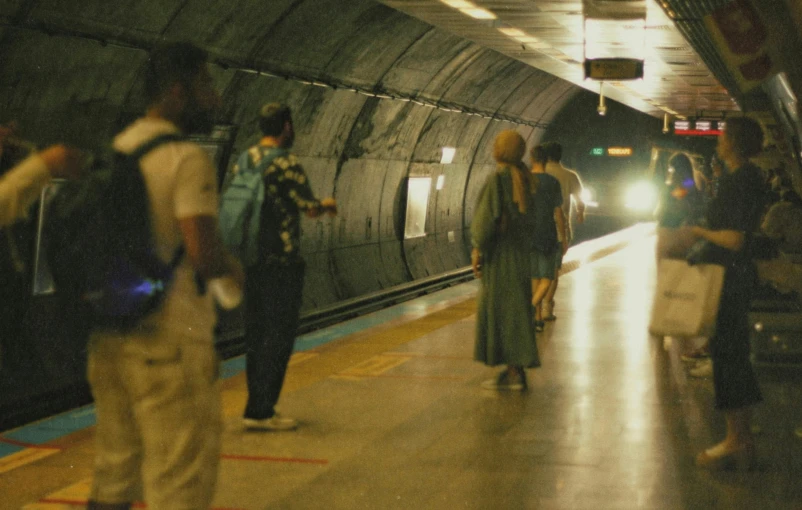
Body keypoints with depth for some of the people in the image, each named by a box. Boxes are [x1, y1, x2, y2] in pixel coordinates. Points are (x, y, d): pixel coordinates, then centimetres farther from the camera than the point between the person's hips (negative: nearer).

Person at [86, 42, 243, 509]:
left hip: (109, 336, 8)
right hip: (170, 339, -8)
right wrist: (233, 269, -2)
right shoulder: (188, 159, -13)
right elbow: (204, 255, -22)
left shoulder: (112, 152, 11)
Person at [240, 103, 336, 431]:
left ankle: (258, 407, 17)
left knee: (256, 333, 13)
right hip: (280, 261, -8)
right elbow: (310, 208, -15)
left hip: (251, 260, 8)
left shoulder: (245, 161, 9)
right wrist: (327, 204, 8)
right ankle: (260, 411, -2)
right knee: (278, 336, -2)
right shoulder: (285, 163, -14)